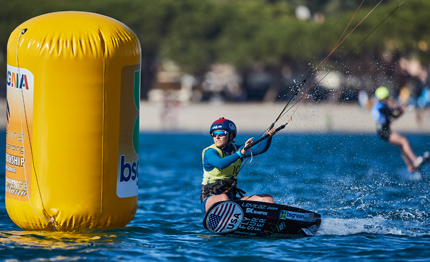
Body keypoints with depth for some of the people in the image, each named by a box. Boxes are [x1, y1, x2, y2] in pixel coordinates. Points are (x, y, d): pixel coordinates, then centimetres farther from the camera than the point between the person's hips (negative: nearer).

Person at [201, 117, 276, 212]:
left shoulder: (236, 149, 11)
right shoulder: (210, 152, -7)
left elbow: (260, 149, 1)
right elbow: (220, 164, -29)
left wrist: (268, 137, -18)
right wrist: (240, 153, -37)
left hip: (232, 200, 6)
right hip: (210, 200, -6)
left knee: (267, 198, -7)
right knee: (224, 197, -41)